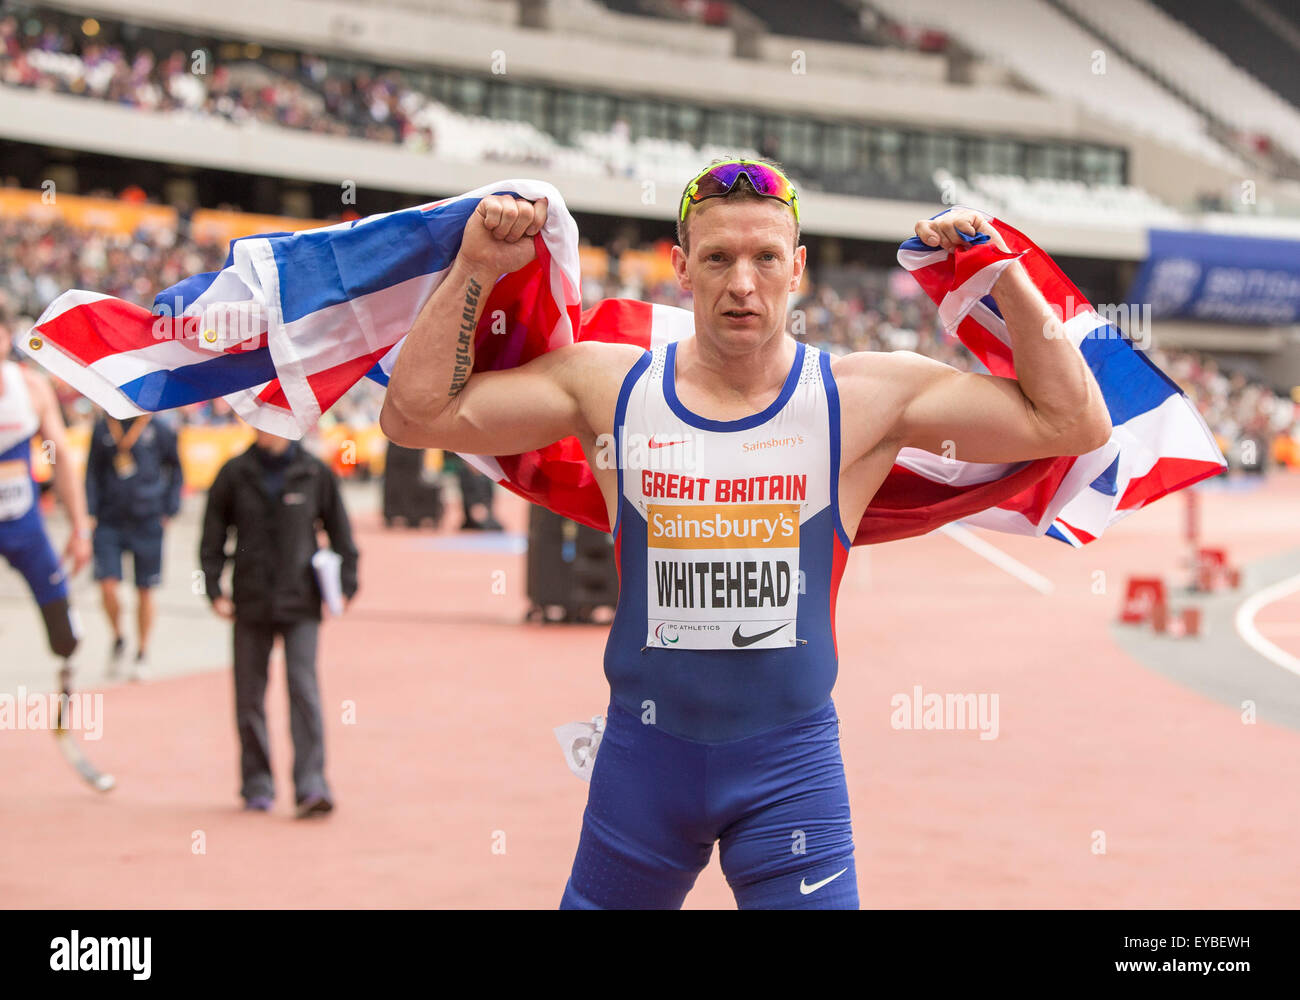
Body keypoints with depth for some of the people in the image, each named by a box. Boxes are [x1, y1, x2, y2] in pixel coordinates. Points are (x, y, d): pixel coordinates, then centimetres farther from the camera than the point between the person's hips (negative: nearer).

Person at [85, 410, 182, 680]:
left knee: (145, 592, 5)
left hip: (147, 523, -1)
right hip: (110, 523, 1)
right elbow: (92, 473, 5)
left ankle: (142, 654, 21)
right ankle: (118, 639, 18)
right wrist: (90, 513, -4)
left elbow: (176, 467, 10)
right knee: (107, 587, -9)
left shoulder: (158, 430, -2)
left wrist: (169, 509, 4)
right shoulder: (102, 428, 2)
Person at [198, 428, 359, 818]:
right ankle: (257, 785, 18)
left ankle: (311, 785, -11)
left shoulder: (315, 473, 0)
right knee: (250, 696, 6)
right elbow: (213, 535, 7)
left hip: (301, 603, -1)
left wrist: (346, 585, 4)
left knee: (304, 689, -11)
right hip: (251, 604, 1)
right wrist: (214, 589, 0)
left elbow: (339, 530, 9)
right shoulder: (235, 474, 1)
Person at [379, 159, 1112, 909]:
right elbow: (417, 414, 0)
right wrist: (475, 270, -4)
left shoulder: (866, 395, -4)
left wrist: (1005, 276, -9)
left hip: (791, 761, -1)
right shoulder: (608, 385, -1)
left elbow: (1075, 424, -5)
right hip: (644, 752, 2)